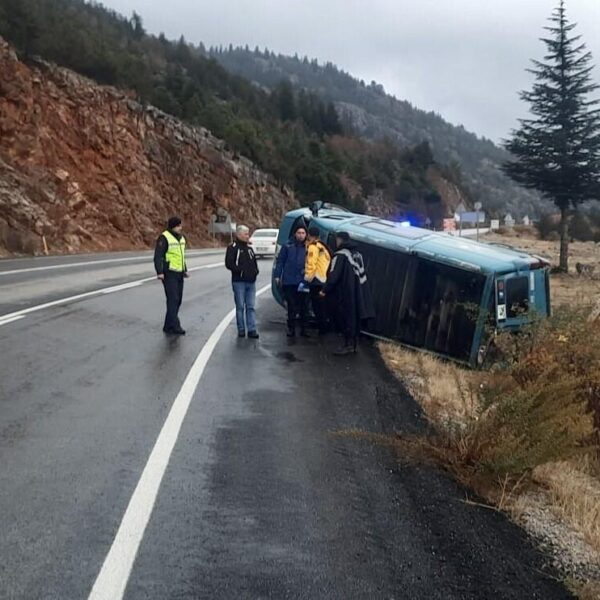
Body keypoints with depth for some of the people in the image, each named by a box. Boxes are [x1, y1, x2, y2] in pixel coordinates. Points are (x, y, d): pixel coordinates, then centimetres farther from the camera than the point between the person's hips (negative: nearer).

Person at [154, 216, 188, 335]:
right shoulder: (164, 238, -12)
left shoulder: (181, 238, 14)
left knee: (178, 300, 7)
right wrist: (159, 272, -24)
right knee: (173, 299, -12)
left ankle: (168, 326, 14)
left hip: (179, 274, 8)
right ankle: (175, 326, -11)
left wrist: (185, 270, 24)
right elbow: (158, 256, -16)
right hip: (169, 273, -8)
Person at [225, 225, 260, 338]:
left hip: (251, 282, 5)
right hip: (239, 282, -5)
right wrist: (240, 270, -19)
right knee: (240, 307, 2)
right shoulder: (232, 248, -3)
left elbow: (254, 262, 22)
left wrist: (255, 271, 2)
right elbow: (229, 264, -11)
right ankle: (241, 329, 10)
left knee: (251, 307, 3)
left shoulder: (249, 248, 17)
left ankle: (252, 330, 3)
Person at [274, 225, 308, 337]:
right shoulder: (288, 246, 4)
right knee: (291, 306, 4)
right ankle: (291, 329, 12)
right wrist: (277, 276, 1)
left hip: (302, 282, 0)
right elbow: (280, 261, 6)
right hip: (289, 281, 0)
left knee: (302, 306, 5)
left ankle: (303, 329, 14)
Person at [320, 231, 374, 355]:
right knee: (355, 318, 11)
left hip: (345, 293, -8)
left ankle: (348, 345, -4)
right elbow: (362, 274, 18)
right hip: (357, 293, 8)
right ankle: (353, 344, 16)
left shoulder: (340, 255, -11)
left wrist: (325, 290, -10)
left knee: (345, 319, -3)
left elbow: (334, 275, -16)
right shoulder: (358, 254, 15)